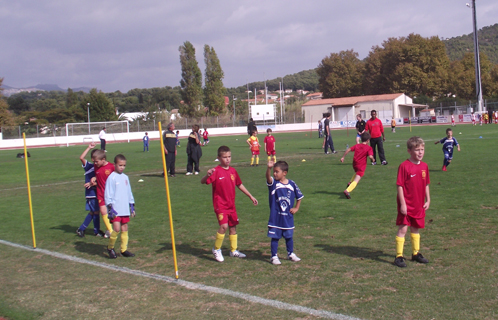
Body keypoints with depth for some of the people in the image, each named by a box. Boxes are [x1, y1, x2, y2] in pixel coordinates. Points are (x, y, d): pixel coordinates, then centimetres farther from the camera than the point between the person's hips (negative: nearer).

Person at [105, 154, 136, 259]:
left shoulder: (125, 177, 12)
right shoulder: (112, 177, -6)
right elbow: (108, 194, -8)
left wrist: (132, 206, 19)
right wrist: (110, 208, -13)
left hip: (125, 209, 6)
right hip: (115, 209, -6)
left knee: (125, 229, 7)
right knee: (117, 229, -12)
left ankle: (124, 249, 16)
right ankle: (110, 247, 9)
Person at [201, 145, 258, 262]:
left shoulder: (233, 171, 6)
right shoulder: (216, 171, -14)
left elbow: (239, 185, 18)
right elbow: (203, 182, -25)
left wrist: (250, 196, 21)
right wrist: (207, 175, -47)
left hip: (231, 205, 7)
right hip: (220, 204, -7)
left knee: (233, 226, 14)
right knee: (224, 226, -19)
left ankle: (234, 250, 29)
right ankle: (216, 249, 1)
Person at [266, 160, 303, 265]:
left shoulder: (292, 184, -3)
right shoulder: (273, 183, -9)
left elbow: (299, 196, 12)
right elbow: (268, 177, -33)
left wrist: (296, 208, 5)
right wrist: (269, 168, -51)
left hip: (288, 217, 2)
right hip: (275, 217, -2)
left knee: (289, 236, 16)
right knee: (275, 237, 4)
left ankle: (291, 254, 34)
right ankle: (274, 256, 15)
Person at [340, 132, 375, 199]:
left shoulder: (357, 146, 9)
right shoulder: (369, 148, -4)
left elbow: (348, 149, 1)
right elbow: (370, 156, -18)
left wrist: (343, 157, 6)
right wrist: (372, 159, 3)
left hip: (355, 164, 6)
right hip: (362, 166, -6)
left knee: (357, 173, 39)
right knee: (356, 180, -12)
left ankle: (350, 183, 30)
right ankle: (347, 190, -31)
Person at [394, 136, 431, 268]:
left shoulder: (424, 166, 4)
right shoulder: (404, 166, -14)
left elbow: (426, 184, 14)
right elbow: (399, 185, -14)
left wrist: (428, 200, 11)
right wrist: (402, 203, -16)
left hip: (419, 205, 6)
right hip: (406, 205, -6)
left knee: (416, 228, 18)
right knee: (403, 229, -3)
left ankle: (416, 253, 32)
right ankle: (399, 256, 4)